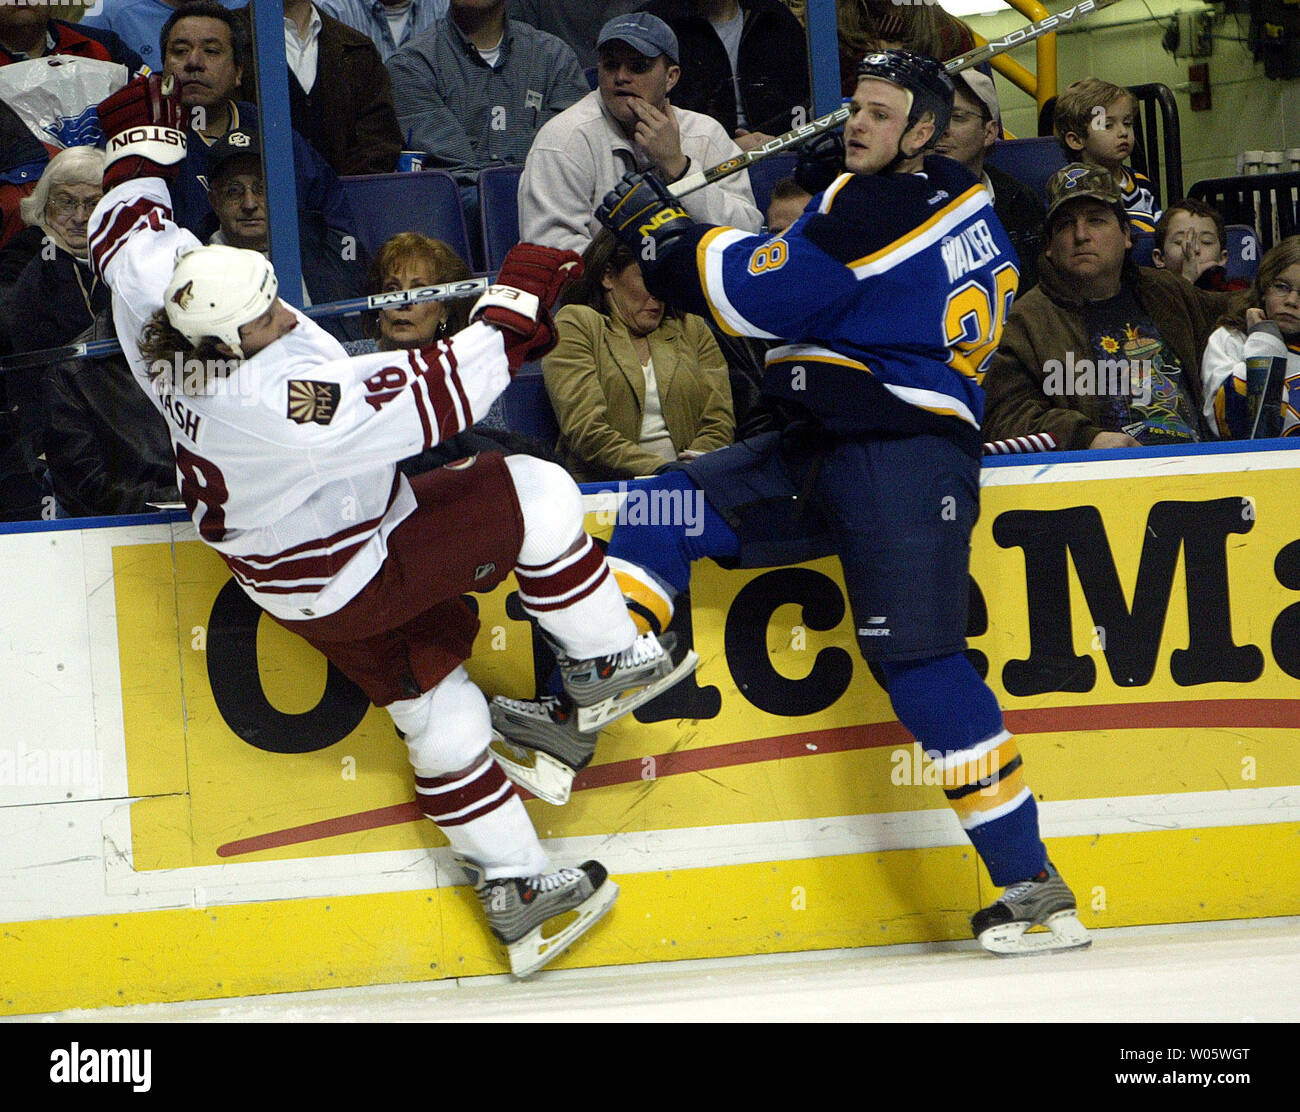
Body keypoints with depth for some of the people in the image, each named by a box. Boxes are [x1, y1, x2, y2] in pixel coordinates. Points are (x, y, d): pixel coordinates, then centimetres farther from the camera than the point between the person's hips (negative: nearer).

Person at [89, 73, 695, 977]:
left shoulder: (159, 298, -17)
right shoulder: (277, 401, -39)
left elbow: (131, 228, 6)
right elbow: (433, 401, -36)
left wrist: (140, 146, 21)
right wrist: (513, 309, -27)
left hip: (288, 577, 9)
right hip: (352, 579, -9)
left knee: (434, 707, 16)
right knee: (537, 496, -7)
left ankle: (517, 896, 22)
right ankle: (606, 665, 10)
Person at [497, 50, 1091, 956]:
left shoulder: (884, 209, -15)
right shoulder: (961, 205, 16)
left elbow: (765, 295, -14)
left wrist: (663, 230, -1)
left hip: (904, 460, -11)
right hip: (827, 451, 11)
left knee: (923, 670, -13)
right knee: (672, 506, 3)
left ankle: (1034, 886, -9)